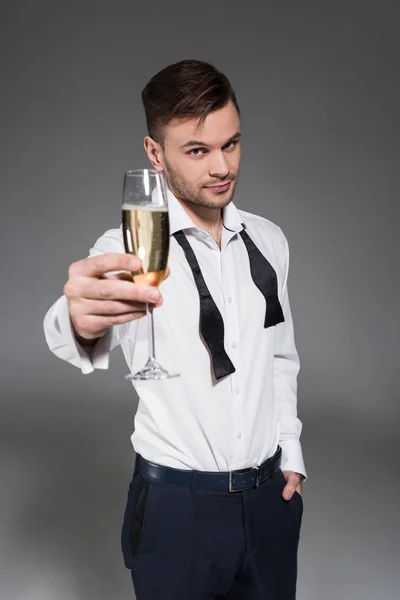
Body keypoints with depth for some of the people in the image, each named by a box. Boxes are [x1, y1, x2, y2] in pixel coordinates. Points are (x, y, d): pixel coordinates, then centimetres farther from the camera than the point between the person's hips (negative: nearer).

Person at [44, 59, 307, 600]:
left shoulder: (269, 241, 2)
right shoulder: (133, 251, -13)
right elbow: (73, 334, -34)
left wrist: (291, 451, 7)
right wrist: (83, 322, -56)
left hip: (270, 495, 4)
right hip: (175, 505, -4)